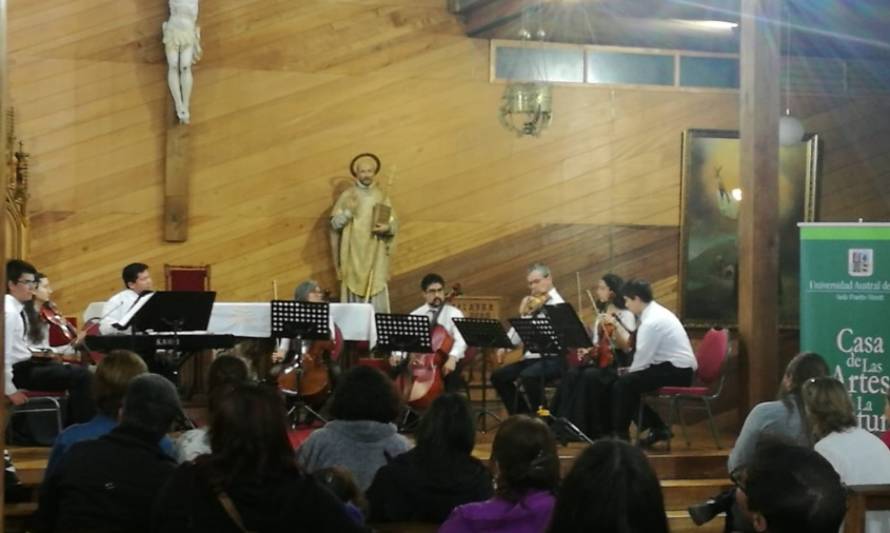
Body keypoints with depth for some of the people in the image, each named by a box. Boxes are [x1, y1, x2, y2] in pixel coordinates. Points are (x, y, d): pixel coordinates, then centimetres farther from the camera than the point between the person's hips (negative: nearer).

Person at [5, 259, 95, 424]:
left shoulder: (17, 308, 9)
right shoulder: (9, 312, -21)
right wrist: (10, 389, -22)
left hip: (26, 363, 10)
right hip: (19, 371, -10)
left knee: (77, 371, 17)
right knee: (81, 376, -15)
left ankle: (73, 428, 20)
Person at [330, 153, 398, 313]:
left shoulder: (382, 196, 7)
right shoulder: (347, 195, 2)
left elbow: (394, 224, 5)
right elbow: (335, 224, -3)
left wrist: (387, 228, -17)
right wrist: (348, 211, -19)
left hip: (375, 256, 1)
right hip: (353, 255, -1)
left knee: (377, 298, -5)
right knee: (353, 296, -4)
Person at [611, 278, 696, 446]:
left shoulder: (652, 321, -20)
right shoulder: (655, 313, 12)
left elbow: (642, 359, -18)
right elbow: (647, 355, 11)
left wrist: (628, 372, 0)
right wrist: (629, 371, 2)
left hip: (676, 372, -10)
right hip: (677, 369, 10)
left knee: (622, 384, -13)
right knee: (629, 382, 11)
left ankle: (620, 434, 1)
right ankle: (657, 428, 13)